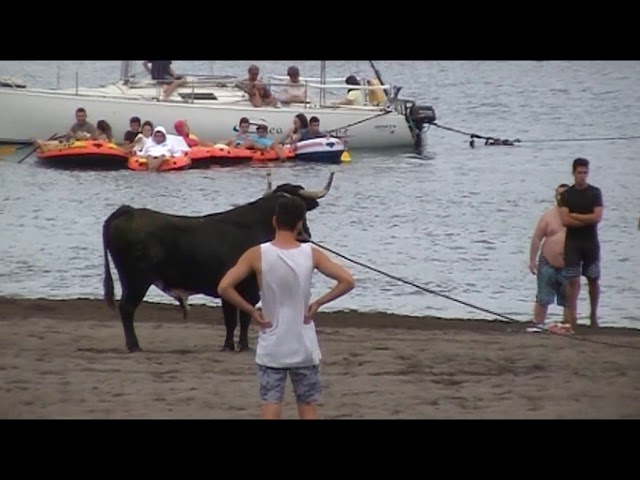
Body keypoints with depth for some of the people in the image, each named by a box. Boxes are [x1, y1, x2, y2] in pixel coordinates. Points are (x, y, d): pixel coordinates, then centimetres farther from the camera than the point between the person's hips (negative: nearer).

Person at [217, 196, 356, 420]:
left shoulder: (257, 255, -9)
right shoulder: (311, 254, -6)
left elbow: (224, 287, -15)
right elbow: (347, 281, -9)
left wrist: (251, 311, -4)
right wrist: (318, 303, 0)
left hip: (271, 349, -1)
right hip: (304, 349, 1)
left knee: (271, 408, 2)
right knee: (308, 409, 10)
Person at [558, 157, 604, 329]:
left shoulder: (595, 193, 3)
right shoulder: (566, 195, 2)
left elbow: (597, 217, -10)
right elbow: (565, 220, -9)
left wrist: (575, 216, -9)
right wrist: (587, 220, -11)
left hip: (591, 243, 1)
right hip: (572, 243, -1)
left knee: (594, 280, 6)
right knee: (573, 280, -7)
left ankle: (593, 314, 20)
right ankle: (572, 316, -4)